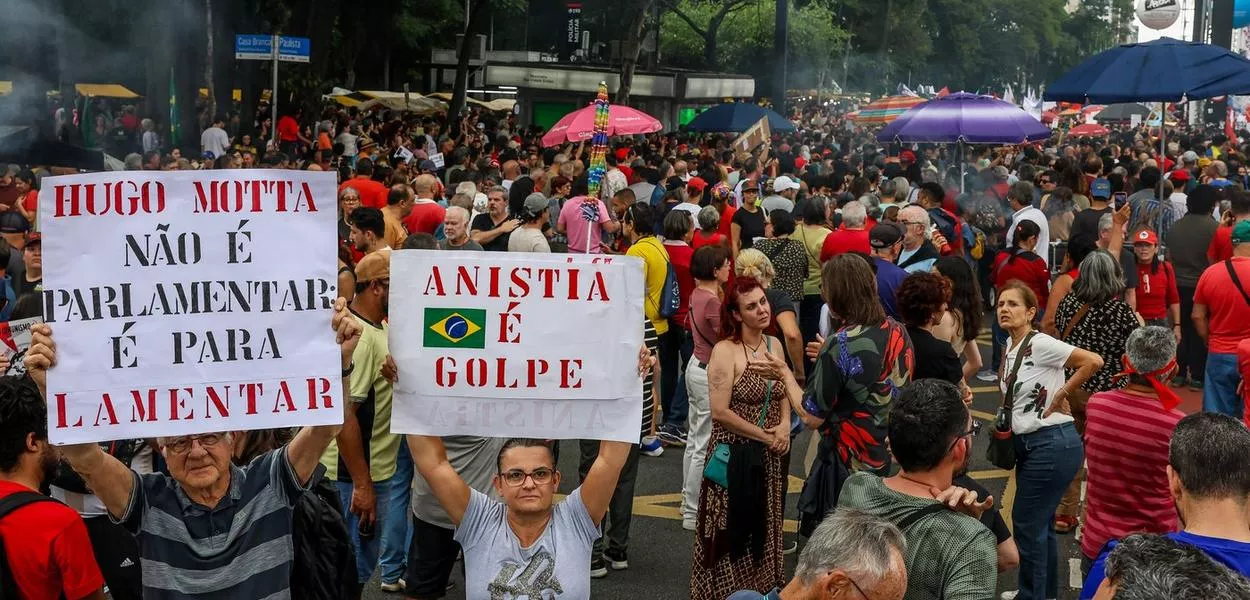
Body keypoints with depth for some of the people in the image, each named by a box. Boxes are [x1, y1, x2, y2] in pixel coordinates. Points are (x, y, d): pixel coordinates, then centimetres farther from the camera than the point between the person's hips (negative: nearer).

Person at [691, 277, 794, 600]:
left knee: (764, 529, 15)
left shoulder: (774, 344, 5)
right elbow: (720, 412, -19)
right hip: (736, 456, -6)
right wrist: (764, 436, -14)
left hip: (772, 456, 6)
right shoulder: (725, 351, -15)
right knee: (733, 531, 2)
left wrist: (785, 427, -5)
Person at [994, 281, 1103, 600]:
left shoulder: (1040, 343, -16)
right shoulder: (1010, 347, 9)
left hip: (1052, 444, -9)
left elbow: (1094, 361, -25)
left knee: (1027, 523, -1)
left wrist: (1060, 395, -18)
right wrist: (1006, 422, 6)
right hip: (1029, 444, 9)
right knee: (1040, 522, 19)